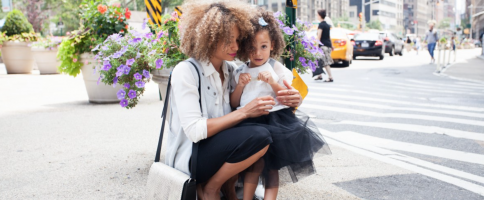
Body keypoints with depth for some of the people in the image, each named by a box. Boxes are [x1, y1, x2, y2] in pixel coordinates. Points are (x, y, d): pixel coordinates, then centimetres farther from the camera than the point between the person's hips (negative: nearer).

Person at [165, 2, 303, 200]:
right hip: (190, 157, -7)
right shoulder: (185, 72, -16)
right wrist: (244, 112, -25)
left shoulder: (230, 70, 5)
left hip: (218, 146, 7)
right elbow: (194, 131, -23)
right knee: (259, 136, -26)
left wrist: (288, 100, -14)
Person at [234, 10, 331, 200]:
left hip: (275, 120, -2)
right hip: (250, 122, 2)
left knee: (271, 165, 2)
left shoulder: (277, 69, 0)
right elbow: (234, 104, 10)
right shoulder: (240, 72, 9)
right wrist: (240, 85, -7)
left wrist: (273, 82, -15)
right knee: (255, 162, -6)